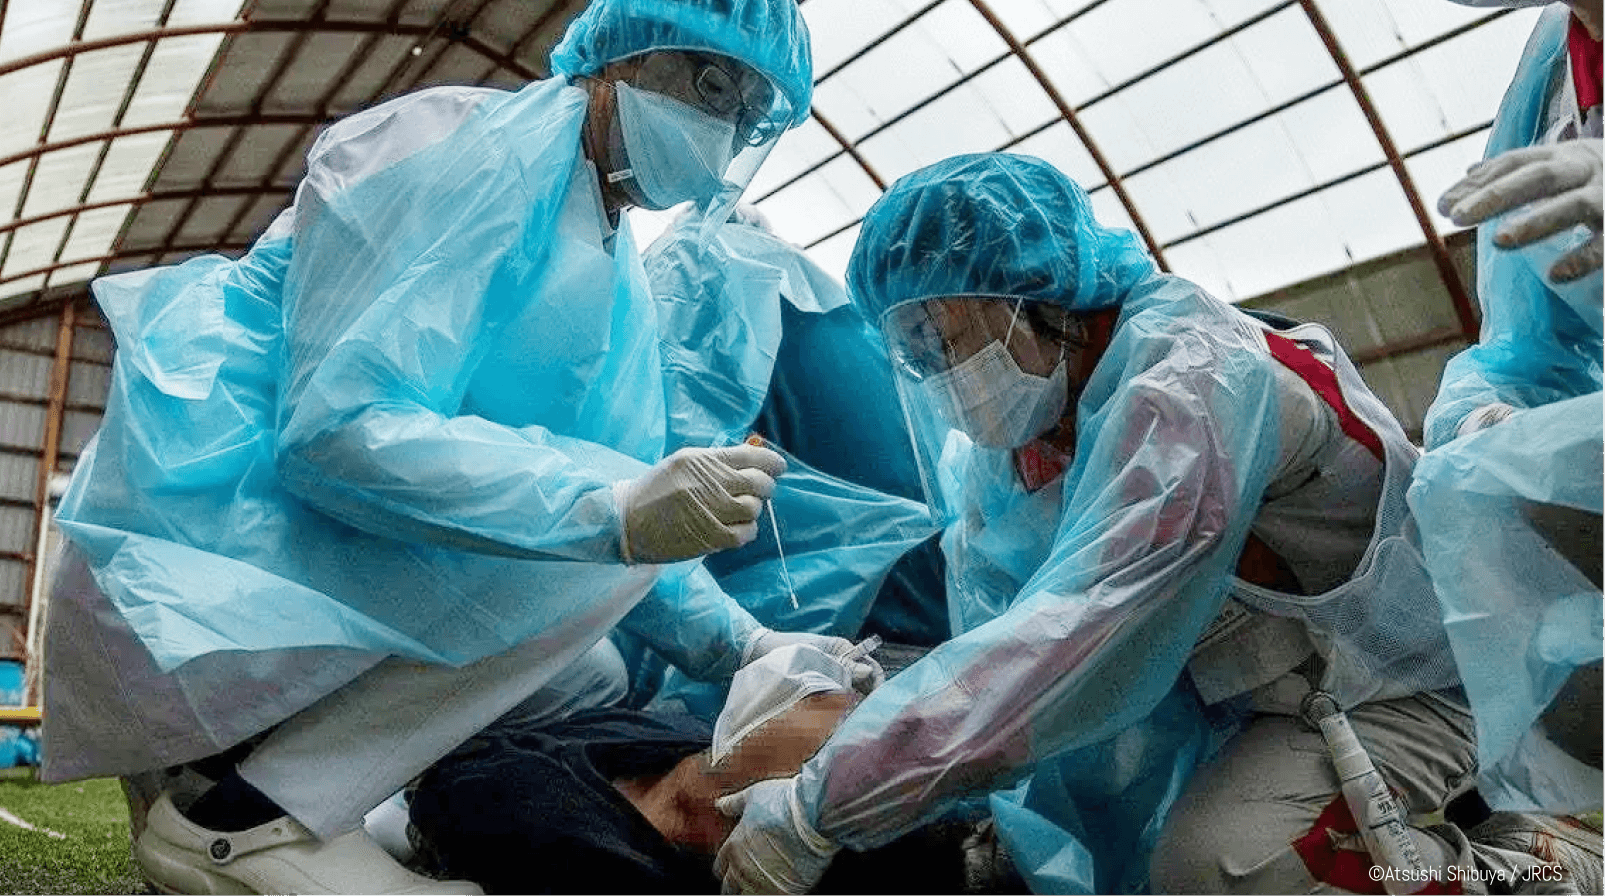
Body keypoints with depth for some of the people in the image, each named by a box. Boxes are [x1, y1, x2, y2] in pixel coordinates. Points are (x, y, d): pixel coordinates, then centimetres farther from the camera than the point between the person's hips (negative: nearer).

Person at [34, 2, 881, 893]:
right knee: (599, 541, -20)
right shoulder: (479, 150, -15)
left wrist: (739, 644, -3)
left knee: (597, 694, 11)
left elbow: (630, 504, 10)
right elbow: (332, 427, -26)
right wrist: (612, 509, -35)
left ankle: (228, 755, 9)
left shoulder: (611, 273, 12)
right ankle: (248, 819, -13)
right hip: (233, 532, -9)